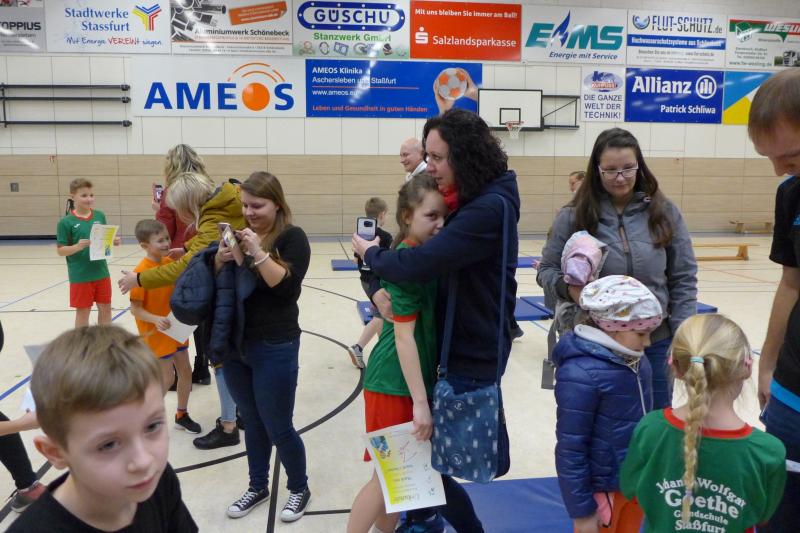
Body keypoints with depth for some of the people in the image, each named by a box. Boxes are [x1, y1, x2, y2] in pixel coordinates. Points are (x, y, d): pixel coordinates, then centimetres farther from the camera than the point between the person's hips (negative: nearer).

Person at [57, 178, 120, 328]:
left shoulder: (100, 216, 1)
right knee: (83, 311, 8)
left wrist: (113, 241, -9)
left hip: (101, 272, 4)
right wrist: (77, 246, -26)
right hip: (80, 276, -4)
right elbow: (61, 250, -9)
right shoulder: (66, 222, -10)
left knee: (105, 308, 14)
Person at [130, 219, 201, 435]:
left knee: (186, 371, 12)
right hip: (156, 333, -7)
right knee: (167, 377, -2)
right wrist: (155, 320, -32)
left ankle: (182, 415, 30)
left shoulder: (170, 262, -1)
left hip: (176, 328, 7)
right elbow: (135, 309, -18)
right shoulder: (141, 271, -21)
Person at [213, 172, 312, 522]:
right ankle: (257, 487, 36)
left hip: (275, 349, -5)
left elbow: (287, 287, -19)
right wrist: (220, 260, -12)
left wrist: (258, 253, -27)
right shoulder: (239, 234, 6)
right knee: (252, 422, 18)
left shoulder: (292, 237, -9)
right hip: (235, 345, 5)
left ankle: (299, 489, 28)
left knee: (278, 427, 5)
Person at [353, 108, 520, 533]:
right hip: (455, 345, 9)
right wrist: (380, 289, -12)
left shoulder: (489, 208, -23)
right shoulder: (462, 201, 8)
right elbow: (429, 257, 8)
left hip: (474, 356, -9)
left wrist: (370, 253, -11)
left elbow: (422, 262, -31)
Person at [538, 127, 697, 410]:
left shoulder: (664, 212, -1)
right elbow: (547, 270, 1)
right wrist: (568, 287, -20)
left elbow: (684, 279, 3)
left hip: (655, 343, 2)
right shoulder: (573, 216, -6)